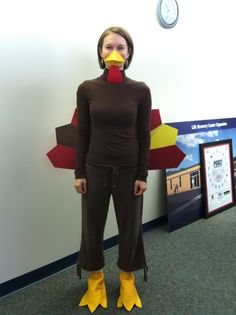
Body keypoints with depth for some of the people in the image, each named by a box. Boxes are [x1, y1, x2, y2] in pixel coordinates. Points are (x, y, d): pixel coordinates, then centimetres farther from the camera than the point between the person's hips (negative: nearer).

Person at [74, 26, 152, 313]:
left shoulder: (140, 90, -3)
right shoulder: (87, 89, -2)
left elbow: (144, 135, -1)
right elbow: (82, 133, 0)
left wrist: (142, 174, -3)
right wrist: (79, 172, -1)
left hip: (129, 170, 0)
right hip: (95, 169, 1)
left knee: (130, 225, 12)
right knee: (92, 225, 12)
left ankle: (127, 277, 37)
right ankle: (95, 277, 37)